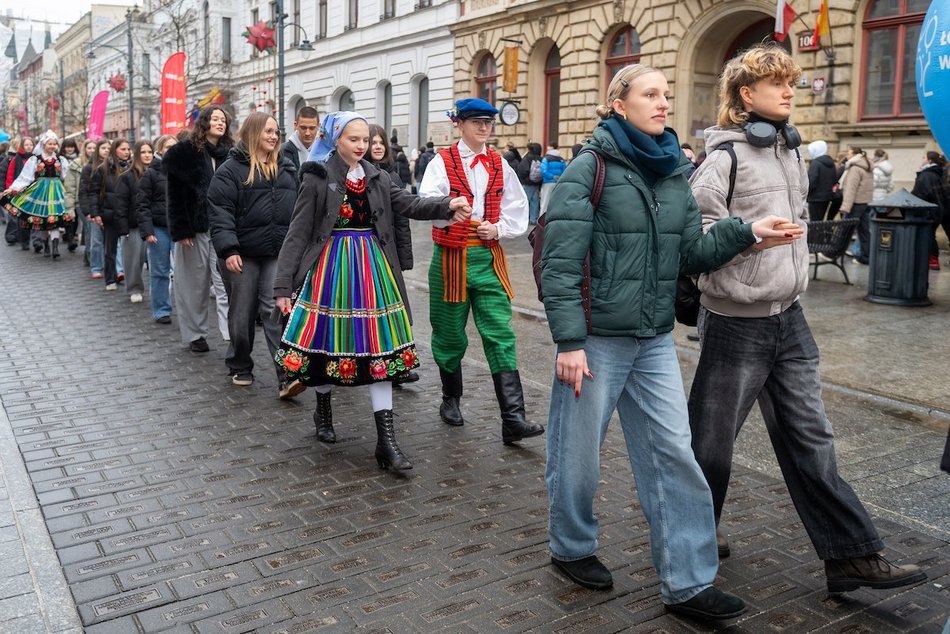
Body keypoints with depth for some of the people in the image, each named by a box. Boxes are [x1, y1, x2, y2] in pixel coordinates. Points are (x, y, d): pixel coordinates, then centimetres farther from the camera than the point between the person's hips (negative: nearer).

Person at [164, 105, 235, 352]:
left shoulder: (228, 153, 7)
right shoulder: (185, 150, -3)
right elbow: (175, 194, -5)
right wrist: (180, 230, -10)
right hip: (194, 227, -2)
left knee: (225, 281, -7)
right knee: (195, 283, 7)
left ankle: (232, 332, -13)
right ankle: (194, 334, 20)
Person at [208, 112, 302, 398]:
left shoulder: (286, 167, 11)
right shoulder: (231, 169, -4)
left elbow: (299, 208, 15)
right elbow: (220, 212, -9)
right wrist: (228, 249, -18)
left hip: (279, 254, 2)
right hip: (242, 255, -2)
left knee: (276, 312, -6)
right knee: (242, 314, 9)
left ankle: (286, 377, -9)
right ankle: (240, 367, 29)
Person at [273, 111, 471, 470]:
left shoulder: (377, 178, 8)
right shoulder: (317, 178, -3)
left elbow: (410, 205, -4)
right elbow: (298, 233, -4)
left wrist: (448, 207, -24)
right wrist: (284, 285, -8)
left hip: (372, 268, 3)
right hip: (331, 268, -3)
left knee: (379, 347, -2)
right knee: (327, 341, 7)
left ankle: (386, 441, 0)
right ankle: (323, 412, 37)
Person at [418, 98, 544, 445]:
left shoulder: (499, 164, 10)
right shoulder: (442, 162, -3)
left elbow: (518, 206, 13)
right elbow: (427, 202, -18)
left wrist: (499, 228, -5)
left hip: (489, 258, 3)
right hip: (451, 258, -2)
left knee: (501, 334, -6)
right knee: (450, 334, 10)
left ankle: (513, 419, -7)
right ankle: (450, 400, 33)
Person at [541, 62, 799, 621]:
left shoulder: (674, 173, 9)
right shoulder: (590, 170, -9)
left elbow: (692, 252, 7)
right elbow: (561, 262, -14)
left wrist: (745, 233, -9)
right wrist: (569, 342, -17)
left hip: (655, 342, 6)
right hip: (596, 339, -5)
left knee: (674, 455, 5)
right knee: (579, 454, 9)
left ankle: (688, 582, 16)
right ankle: (571, 548, 34)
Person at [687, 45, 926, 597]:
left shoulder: (790, 152, 13)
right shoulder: (727, 156, -12)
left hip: (789, 318, 8)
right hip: (737, 322, -7)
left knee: (810, 438, 10)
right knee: (712, 439, 7)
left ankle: (852, 556, 17)